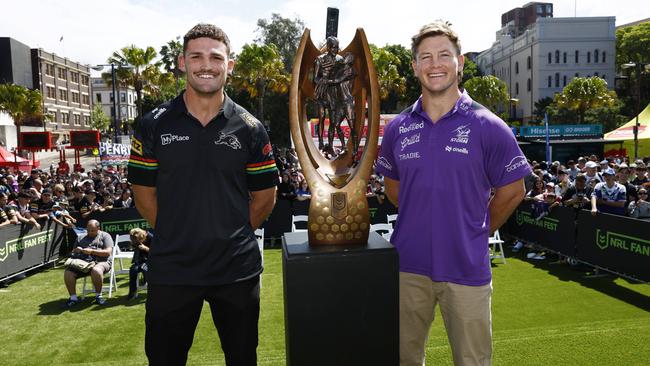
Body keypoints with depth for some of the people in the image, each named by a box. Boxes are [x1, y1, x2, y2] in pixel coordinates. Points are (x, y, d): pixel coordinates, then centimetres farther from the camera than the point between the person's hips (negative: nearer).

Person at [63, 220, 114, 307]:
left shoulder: (104, 236, 8)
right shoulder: (83, 238, 23)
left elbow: (108, 252, -5)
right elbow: (73, 252, 25)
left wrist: (92, 251, -14)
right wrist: (76, 250, 0)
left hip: (100, 261, -5)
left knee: (96, 270, -39)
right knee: (67, 272, -21)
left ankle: (98, 296, -19)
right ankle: (73, 297, -10)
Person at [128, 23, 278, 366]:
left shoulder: (250, 129, -1)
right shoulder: (154, 125, -2)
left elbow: (265, 196, 4)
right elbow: (144, 193, 4)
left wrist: (233, 235, 1)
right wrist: (175, 236, 2)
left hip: (238, 269, 1)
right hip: (170, 269, 0)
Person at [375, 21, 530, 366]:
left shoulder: (488, 126, -6)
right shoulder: (398, 128, 2)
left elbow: (512, 190, 2)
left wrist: (477, 231, 4)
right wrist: (421, 221, 9)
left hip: (466, 268, -2)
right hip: (408, 265, 3)